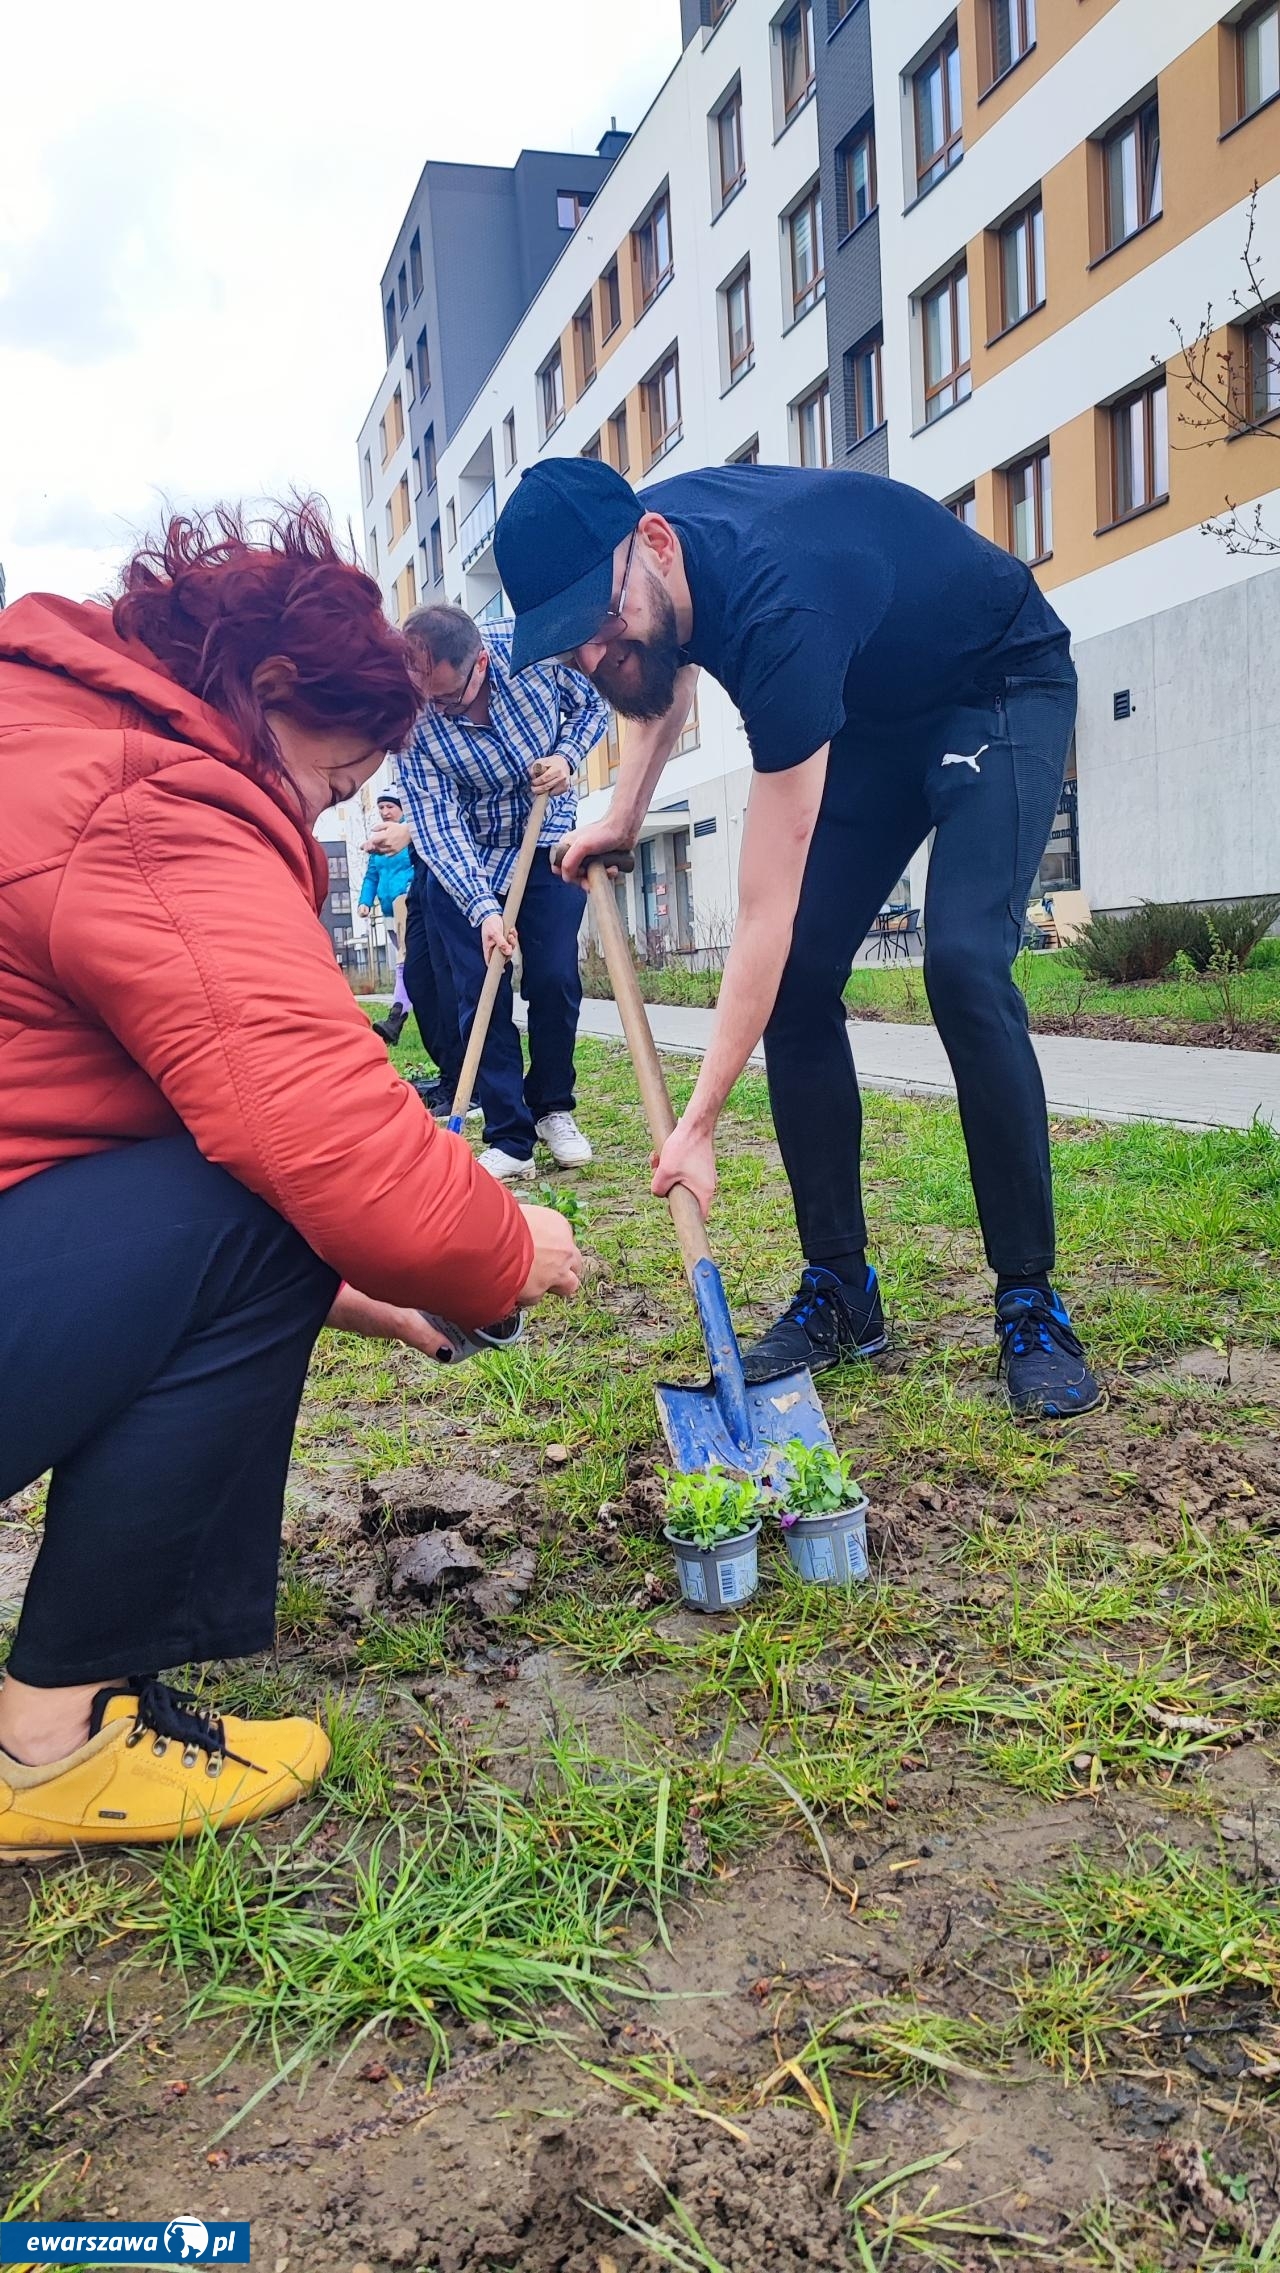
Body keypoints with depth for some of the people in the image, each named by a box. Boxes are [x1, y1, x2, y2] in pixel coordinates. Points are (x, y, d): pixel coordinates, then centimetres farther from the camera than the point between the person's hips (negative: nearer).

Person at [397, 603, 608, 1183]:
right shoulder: (413, 721, -23)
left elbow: (591, 704, -1)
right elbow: (436, 826, -25)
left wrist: (566, 756, -20)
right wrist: (483, 907, -36)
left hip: (547, 844, 1)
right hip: (461, 859, -1)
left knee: (554, 981, -4)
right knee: (481, 993, -6)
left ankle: (553, 1108, 17)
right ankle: (509, 1140, -1)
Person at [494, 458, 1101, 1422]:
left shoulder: (776, 609, -40)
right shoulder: (639, 546, -16)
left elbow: (763, 921, -40)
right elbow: (674, 668, 12)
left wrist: (698, 1126, -38)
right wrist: (624, 814, 2)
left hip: (1001, 686, -7)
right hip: (868, 707, 7)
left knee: (964, 964, -28)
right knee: (797, 981, -7)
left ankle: (1031, 1307, -18)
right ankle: (840, 1290, 0)